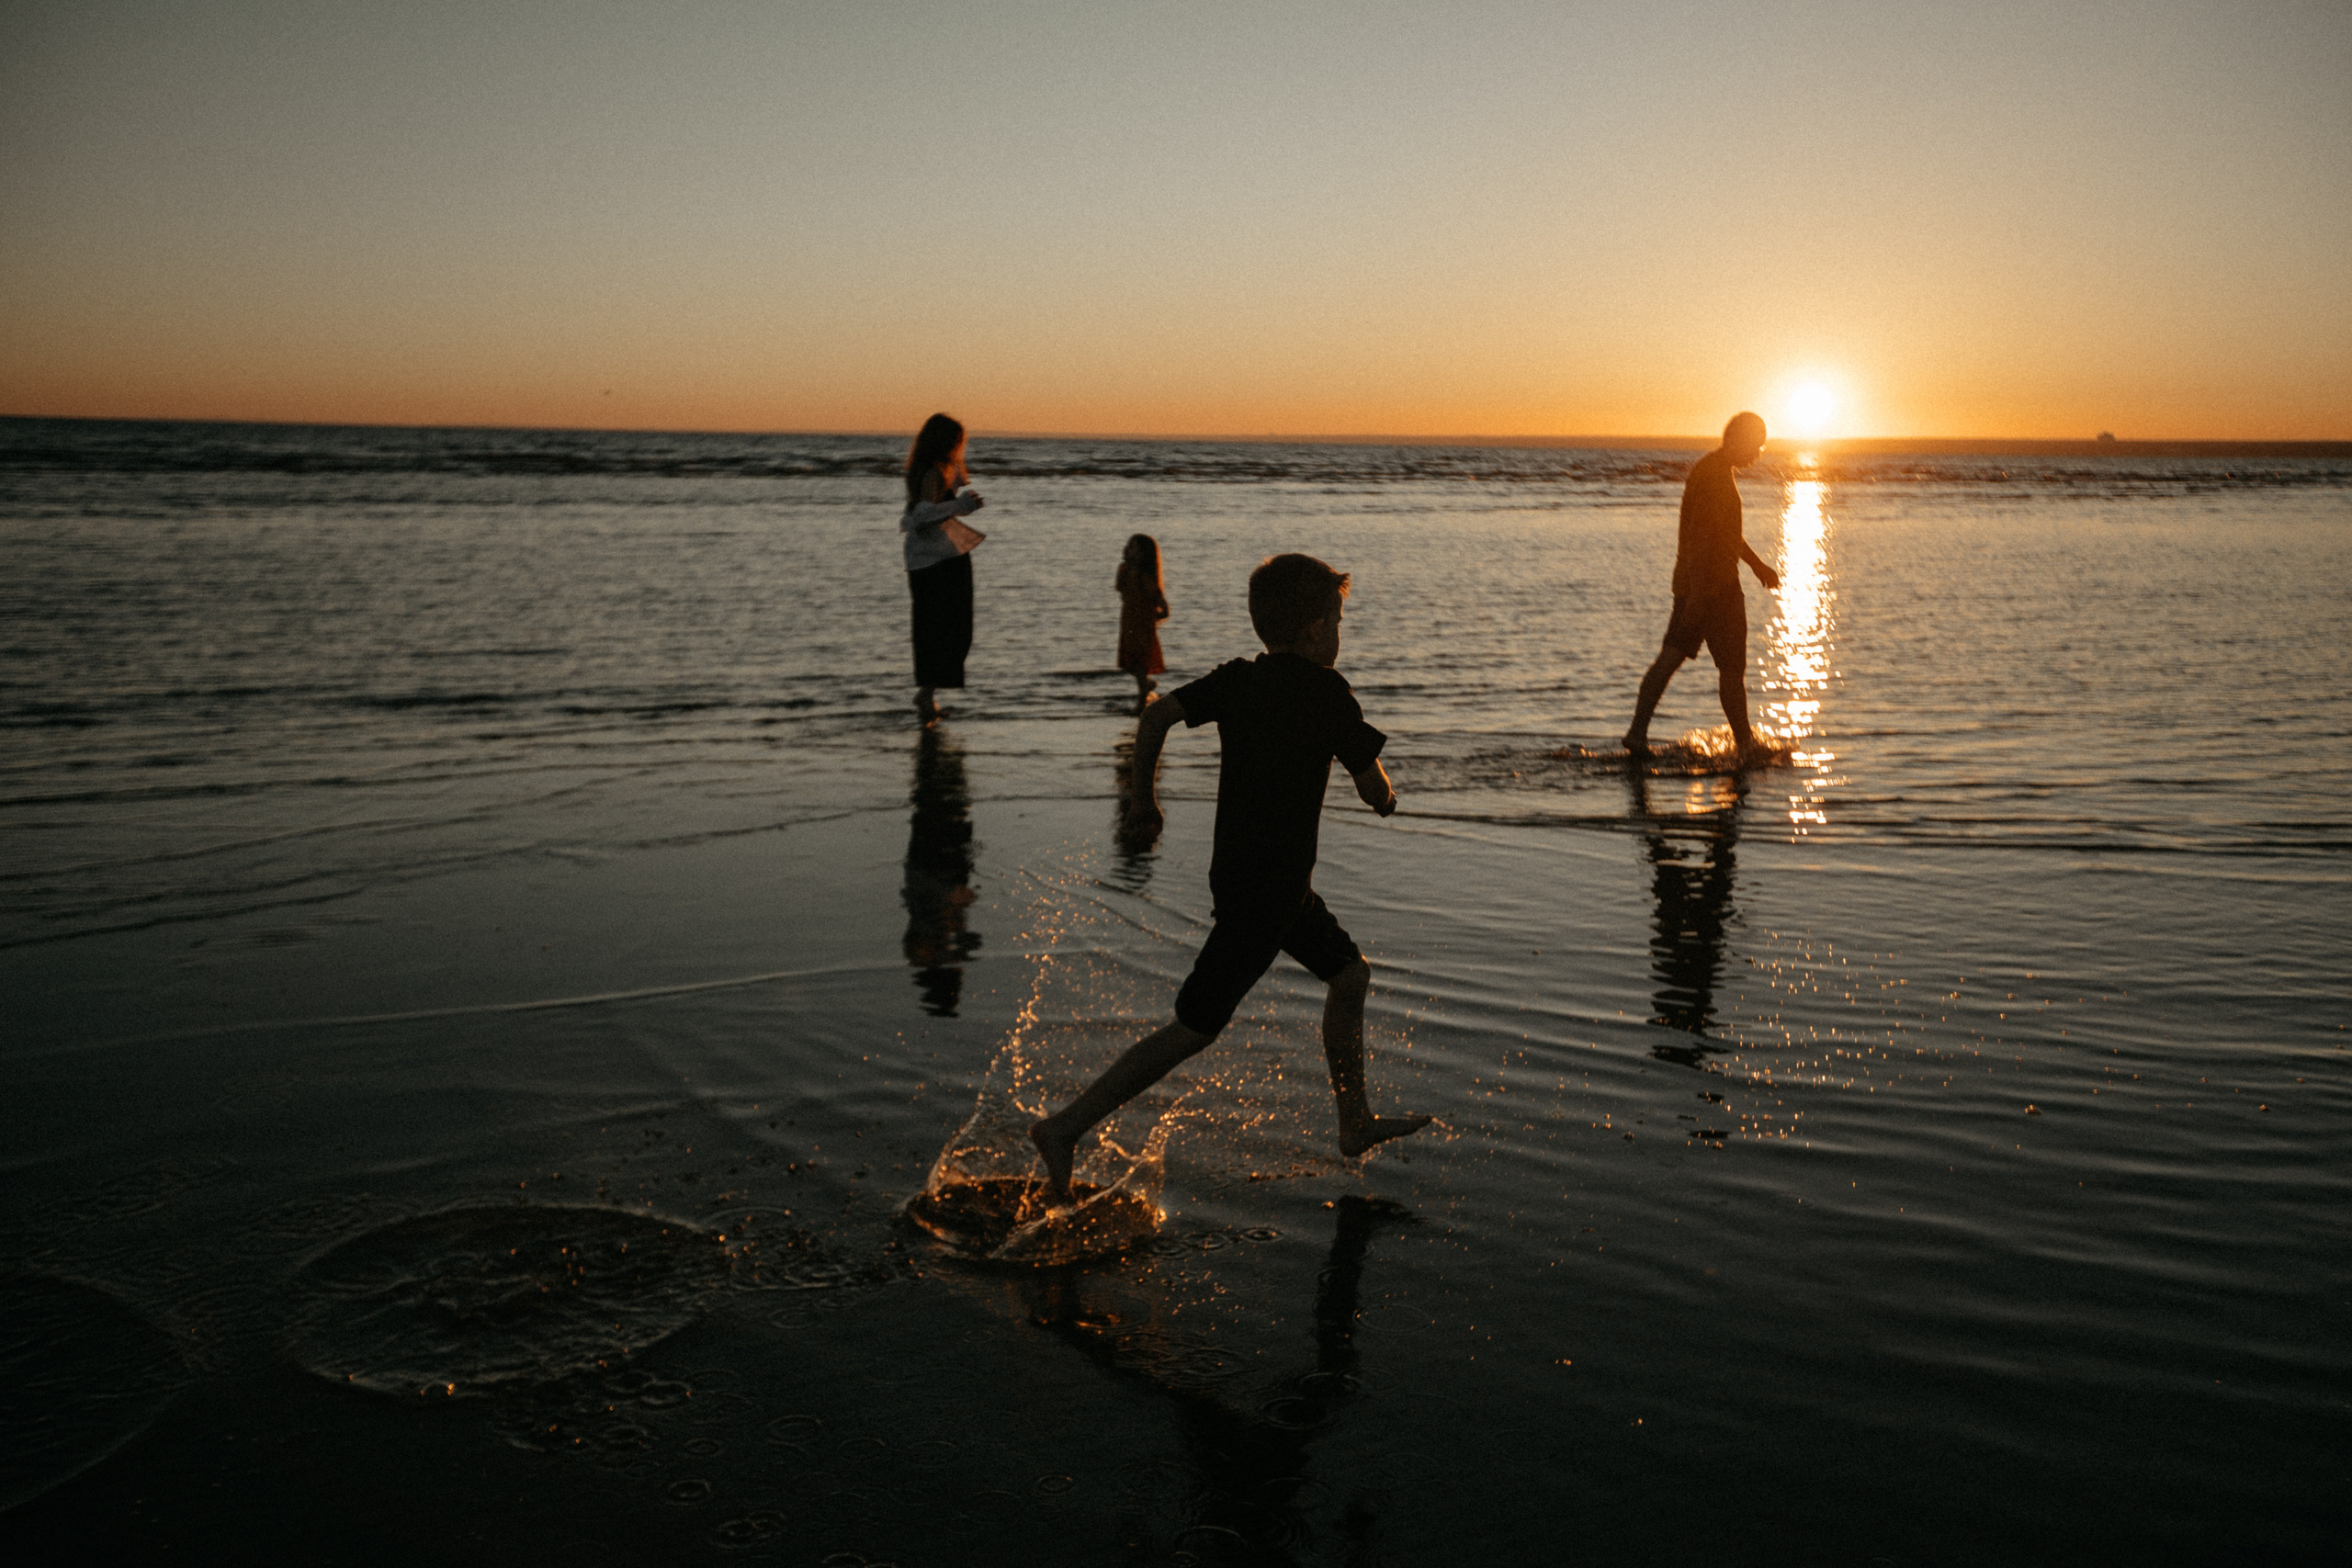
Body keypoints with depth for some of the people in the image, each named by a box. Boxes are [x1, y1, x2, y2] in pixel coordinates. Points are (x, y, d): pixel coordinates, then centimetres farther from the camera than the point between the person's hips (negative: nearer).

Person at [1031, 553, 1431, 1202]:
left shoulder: (1236, 680, 3)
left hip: (1239, 873, 9)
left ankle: (1355, 1123, 35)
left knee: (1350, 974, 23)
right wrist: (1385, 795, 12)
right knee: (1194, 1027, -4)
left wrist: (1142, 794, 7)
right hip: (1264, 891, -9)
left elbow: (1156, 715, -4)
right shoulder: (1326, 692, -14)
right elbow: (1375, 791, -10)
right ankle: (1066, 1128, -2)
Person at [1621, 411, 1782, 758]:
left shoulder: (1707, 470, 15)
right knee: (1732, 667, 3)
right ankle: (1744, 742, 15)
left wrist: (1757, 565, 33)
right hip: (1715, 586, -10)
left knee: (1670, 657, 7)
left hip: (1693, 584, 10)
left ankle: (1637, 733, 3)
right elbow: (1700, 537, -25)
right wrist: (1697, 595, -28)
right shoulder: (1715, 476, -18)